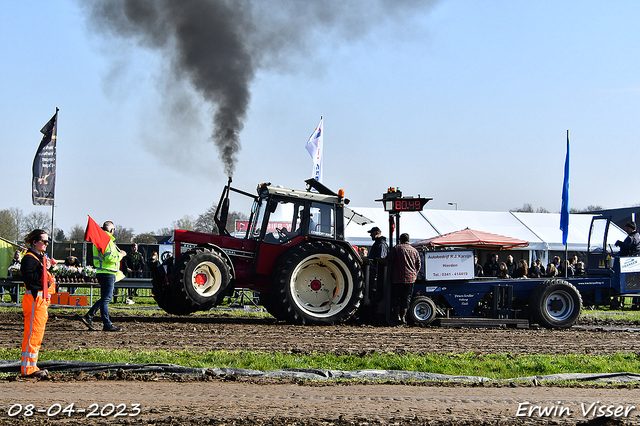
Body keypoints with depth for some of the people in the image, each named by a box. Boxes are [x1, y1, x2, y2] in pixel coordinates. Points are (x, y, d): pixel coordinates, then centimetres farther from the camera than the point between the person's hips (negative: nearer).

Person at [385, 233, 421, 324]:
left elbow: (388, 260, -1)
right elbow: (418, 265, 13)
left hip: (397, 278, -2)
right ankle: (403, 317, 4)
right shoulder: (414, 251, 9)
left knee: (396, 297, 8)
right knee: (406, 298, 6)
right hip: (410, 279, 2)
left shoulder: (396, 248, -2)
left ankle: (398, 316, 0)